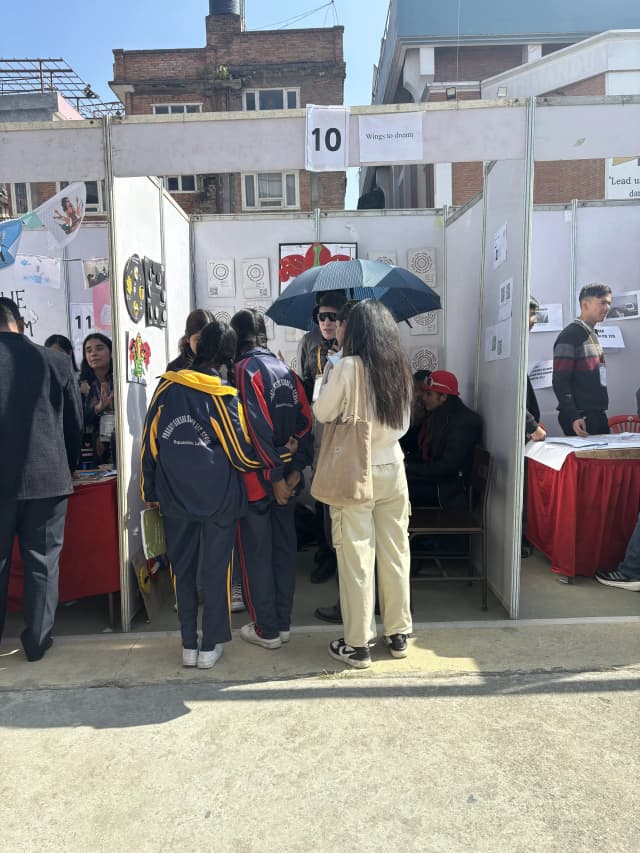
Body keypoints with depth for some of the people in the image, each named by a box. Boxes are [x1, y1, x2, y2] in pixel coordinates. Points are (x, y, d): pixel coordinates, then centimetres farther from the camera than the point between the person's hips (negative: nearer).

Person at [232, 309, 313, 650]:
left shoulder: (245, 369, -12)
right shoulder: (285, 370, 9)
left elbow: (257, 427, -20)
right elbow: (304, 421, 4)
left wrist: (275, 477, -16)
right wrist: (295, 469, 1)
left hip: (257, 479, -6)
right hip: (285, 475, 7)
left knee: (256, 553, 5)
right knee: (284, 548, 14)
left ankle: (266, 630, 15)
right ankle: (283, 622, 26)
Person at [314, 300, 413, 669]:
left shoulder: (348, 367, -15)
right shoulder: (401, 367, 1)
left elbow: (322, 413, -4)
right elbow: (404, 423, 10)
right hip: (393, 469, 5)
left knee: (357, 559, 4)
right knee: (395, 553, 14)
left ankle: (358, 645, 15)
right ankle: (398, 635, 27)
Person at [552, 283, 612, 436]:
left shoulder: (593, 336, 16)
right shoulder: (570, 335, -11)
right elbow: (560, 382, -17)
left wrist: (600, 413, 16)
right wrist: (573, 417, -23)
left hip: (598, 415, 9)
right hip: (580, 418, -9)